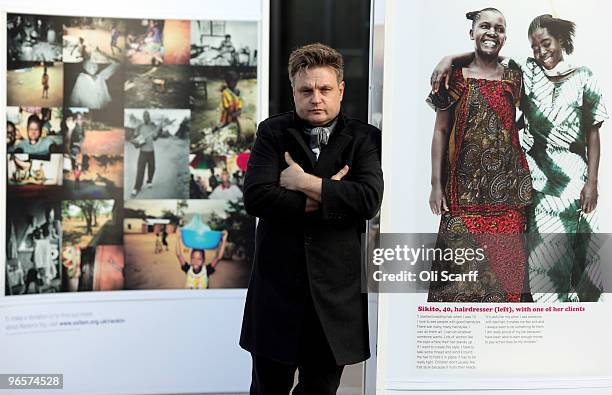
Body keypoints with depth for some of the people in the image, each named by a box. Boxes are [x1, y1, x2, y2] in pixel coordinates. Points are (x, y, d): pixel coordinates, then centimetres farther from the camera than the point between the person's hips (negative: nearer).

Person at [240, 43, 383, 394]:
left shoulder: (363, 138, 2)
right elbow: (256, 197, -12)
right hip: (277, 287, 0)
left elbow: (369, 199, -15)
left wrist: (305, 184, -13)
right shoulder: (273, 133, 3)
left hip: (335, 294, 0)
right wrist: (326, 200, -13)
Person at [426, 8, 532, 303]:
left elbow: (519, 127, 15)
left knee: (505, 262, 2)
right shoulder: (455, 78, 3)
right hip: (465, 187, -2)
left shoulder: (513, 79, 9)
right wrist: (436, 185, -3)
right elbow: (440, 131, 3)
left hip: (507, 188, 2)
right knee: (464, 267, -5)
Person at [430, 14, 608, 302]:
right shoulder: (527, 73, 5)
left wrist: (592, 181, -3)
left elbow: (593, 133, 2)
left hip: (574, 176, 0)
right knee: (543, 246, -4)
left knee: (579, 248, 3)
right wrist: (449, 59, -21)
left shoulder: (583, 78, 2)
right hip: (539, 175, 0)